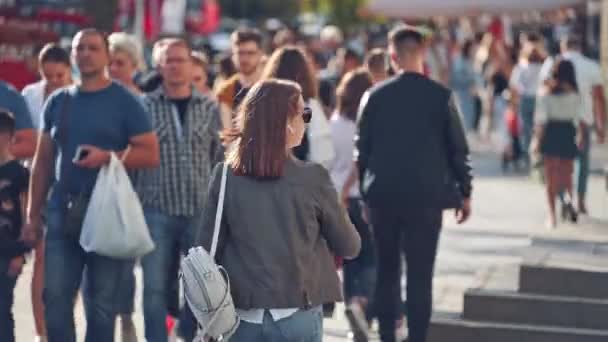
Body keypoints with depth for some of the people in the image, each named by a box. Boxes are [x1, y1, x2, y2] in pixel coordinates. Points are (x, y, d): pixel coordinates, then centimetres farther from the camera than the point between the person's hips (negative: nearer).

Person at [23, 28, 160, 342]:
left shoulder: (124, 102, -1)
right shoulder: (58, 102, 10)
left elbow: (151, 155, -5)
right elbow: (43, 160, 13)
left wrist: (107, 157, -20)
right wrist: (33, 213, 8)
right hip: (63, 211, 3)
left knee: (101, 303, 4)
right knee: (55, 298, 0)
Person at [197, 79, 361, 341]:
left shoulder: (224, 177, -3)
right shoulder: (312, 178, -8)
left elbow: (208, 248, 1)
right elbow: (349, 247, 2)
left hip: (244, 318, 2)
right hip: (298, 316, -2)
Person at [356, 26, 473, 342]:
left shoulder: (375, 96, 0)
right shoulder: (441, 96, -4)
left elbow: (362, 149, 4)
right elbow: (457, 149, -1)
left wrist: (366, 192, 15)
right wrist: (464, 192, 10)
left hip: (383, 196, 2)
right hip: (426, 196, -2)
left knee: (386, 271, 12)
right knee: (420, 275, 0)